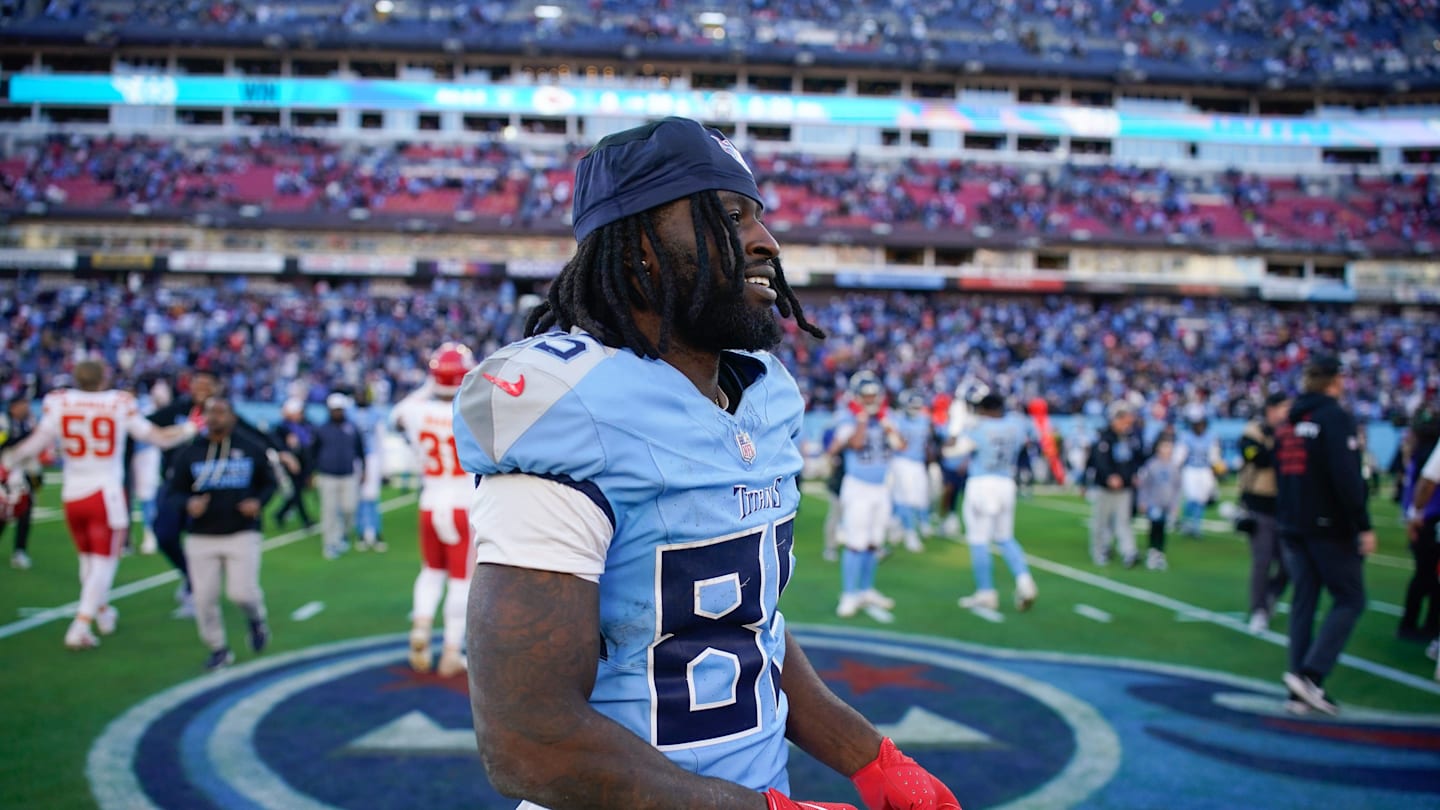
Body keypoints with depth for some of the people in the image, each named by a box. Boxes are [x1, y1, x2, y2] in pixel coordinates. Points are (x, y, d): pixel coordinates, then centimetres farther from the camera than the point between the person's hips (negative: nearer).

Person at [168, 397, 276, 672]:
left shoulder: (252, 450, 2)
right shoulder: (189, 453, 3)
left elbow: (269, 483, 11)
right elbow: (176, 491, 6)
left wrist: (258, 502, -10)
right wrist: (188, 504, -16)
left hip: (242, 534, -2)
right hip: (201, 538, 2)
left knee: (242, 593, -11)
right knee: (205, 598, 0)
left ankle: (256, 618, 25)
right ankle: (218, 649, 21)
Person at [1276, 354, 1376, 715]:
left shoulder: (1288, 423, 13)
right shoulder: (1335, 418, -11)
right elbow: (1347, 478, -20)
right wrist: (1363, 526, -17)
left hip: (1293, 527, 7)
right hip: (1330, 527, -7)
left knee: (1303, 601, 9)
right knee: (1349, 600, 1)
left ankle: (1300, 692, 9)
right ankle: (1310, 674, -13)